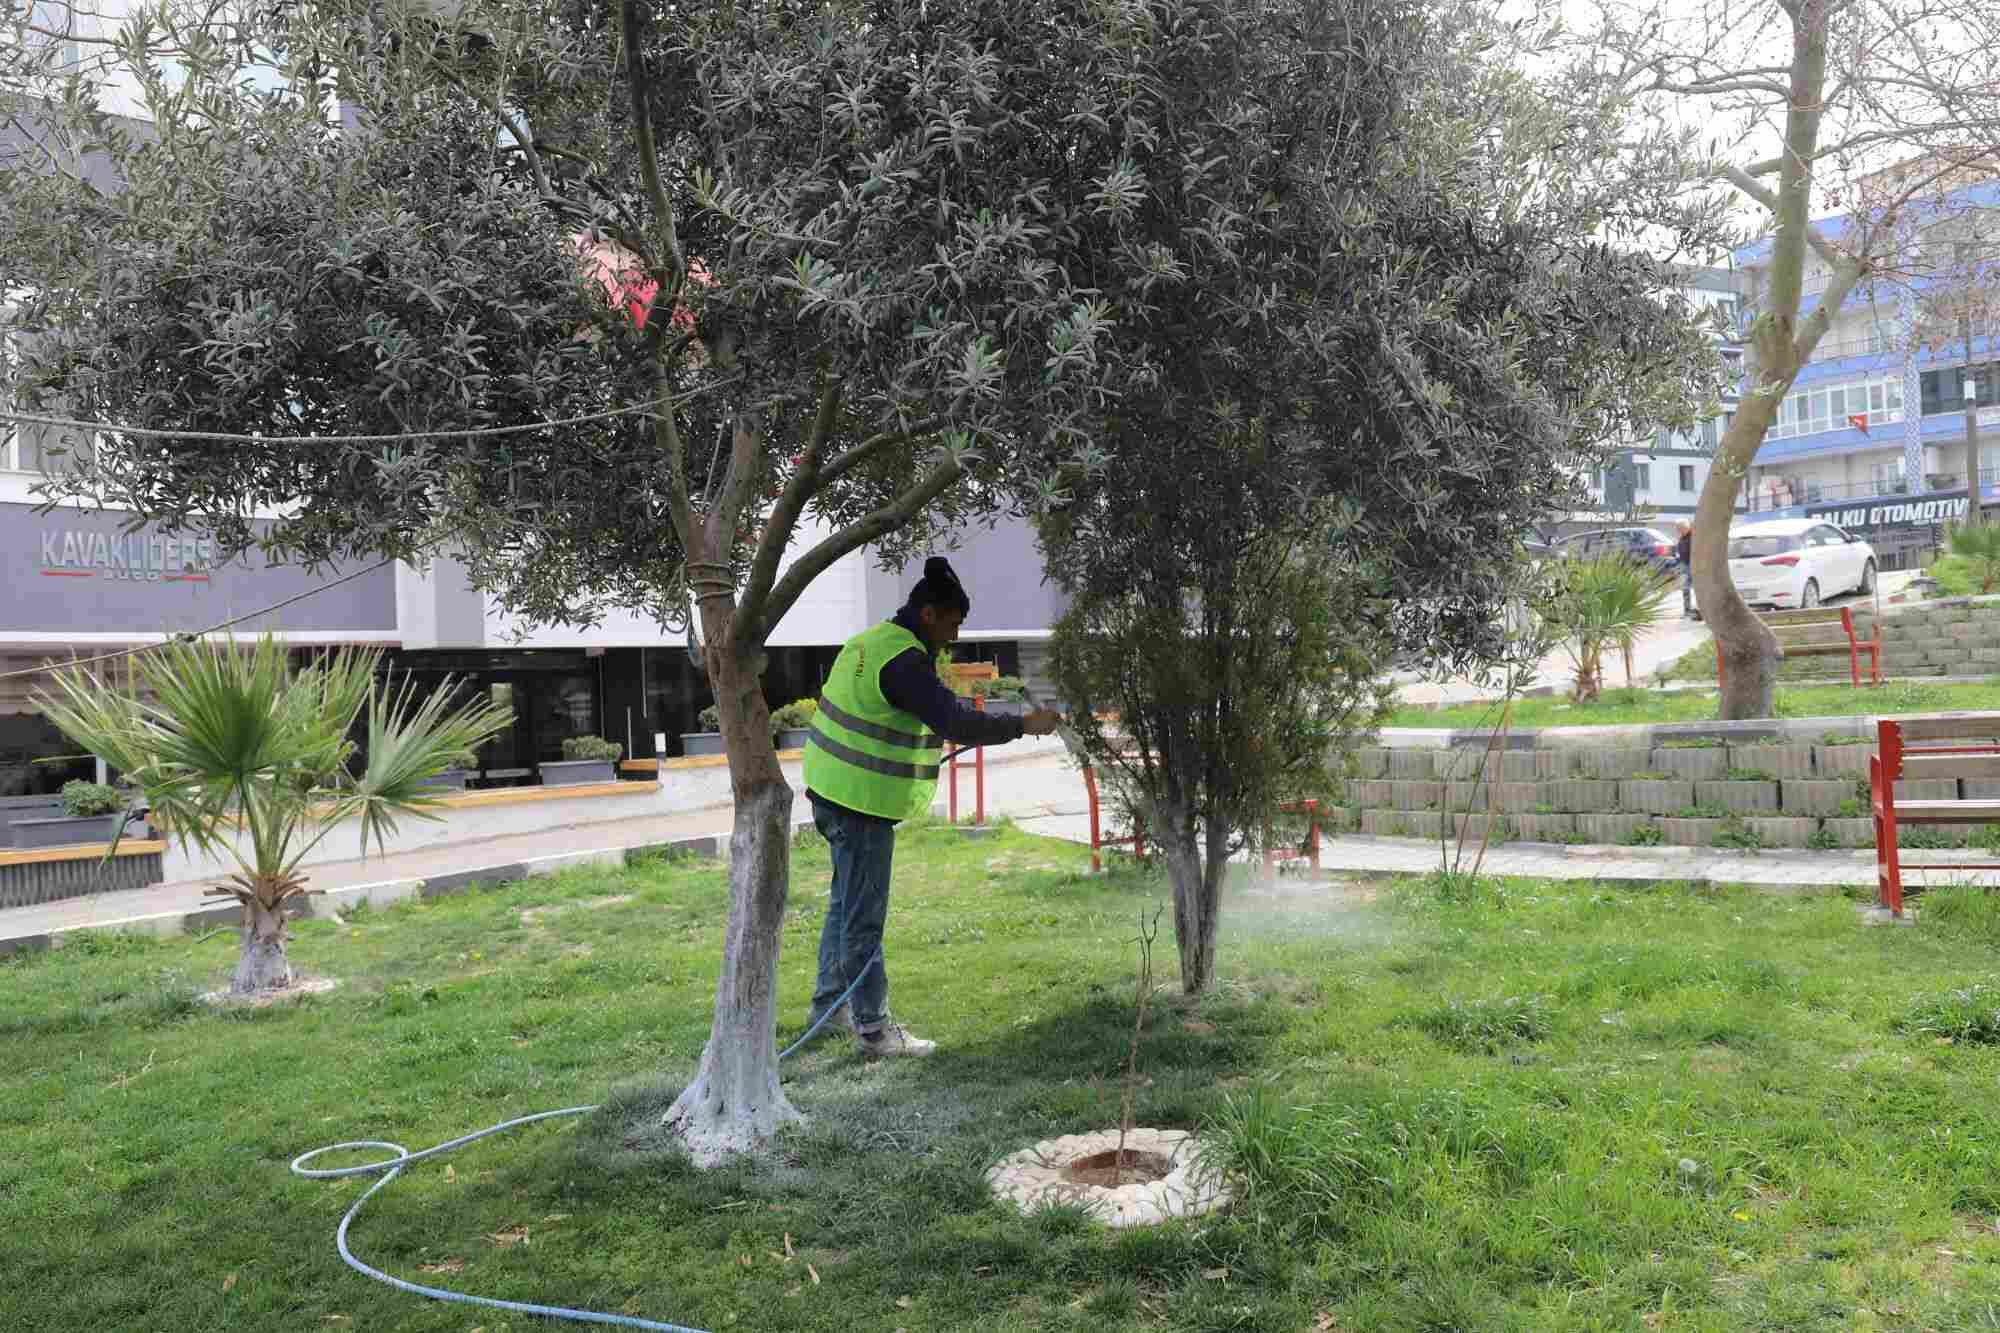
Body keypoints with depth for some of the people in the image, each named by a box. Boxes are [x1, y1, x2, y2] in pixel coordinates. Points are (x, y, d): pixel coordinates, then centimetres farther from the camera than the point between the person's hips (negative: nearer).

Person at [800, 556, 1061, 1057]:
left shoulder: (874, 640, 11)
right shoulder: (903, 661, -21)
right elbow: (953, 720, -27)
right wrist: (1024, 725, -20)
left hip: (834, 790, 11)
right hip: (861, 803, -11)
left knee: (846, 903, 21)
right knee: (864, 916, -4)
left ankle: (829, 1004, 33)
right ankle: (873, 1028, 4)